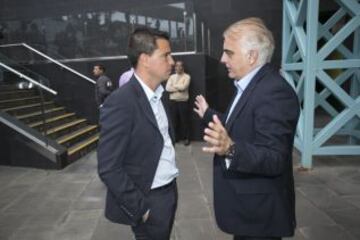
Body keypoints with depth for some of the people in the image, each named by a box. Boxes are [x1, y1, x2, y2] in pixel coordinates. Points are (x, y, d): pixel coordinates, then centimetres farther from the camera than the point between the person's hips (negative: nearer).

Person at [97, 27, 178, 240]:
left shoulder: (157, 94, 3)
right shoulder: (120, 102, -22)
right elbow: (109, 169, -20)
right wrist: (140, 208, -15)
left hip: (169, 191, 7)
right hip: (149, 200, -7)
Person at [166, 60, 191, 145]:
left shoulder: (186, 76, -1)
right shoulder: (172, 76, 11)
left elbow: (183, 87, -17)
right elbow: (167, 88, -2)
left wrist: (174, 86, -2)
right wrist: (179, 88, -11)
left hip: (183, 102, -4)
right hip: (173, 101, 4)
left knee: (184, 120, 2)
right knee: (174, 120, 8)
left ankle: (186, 138, 12)